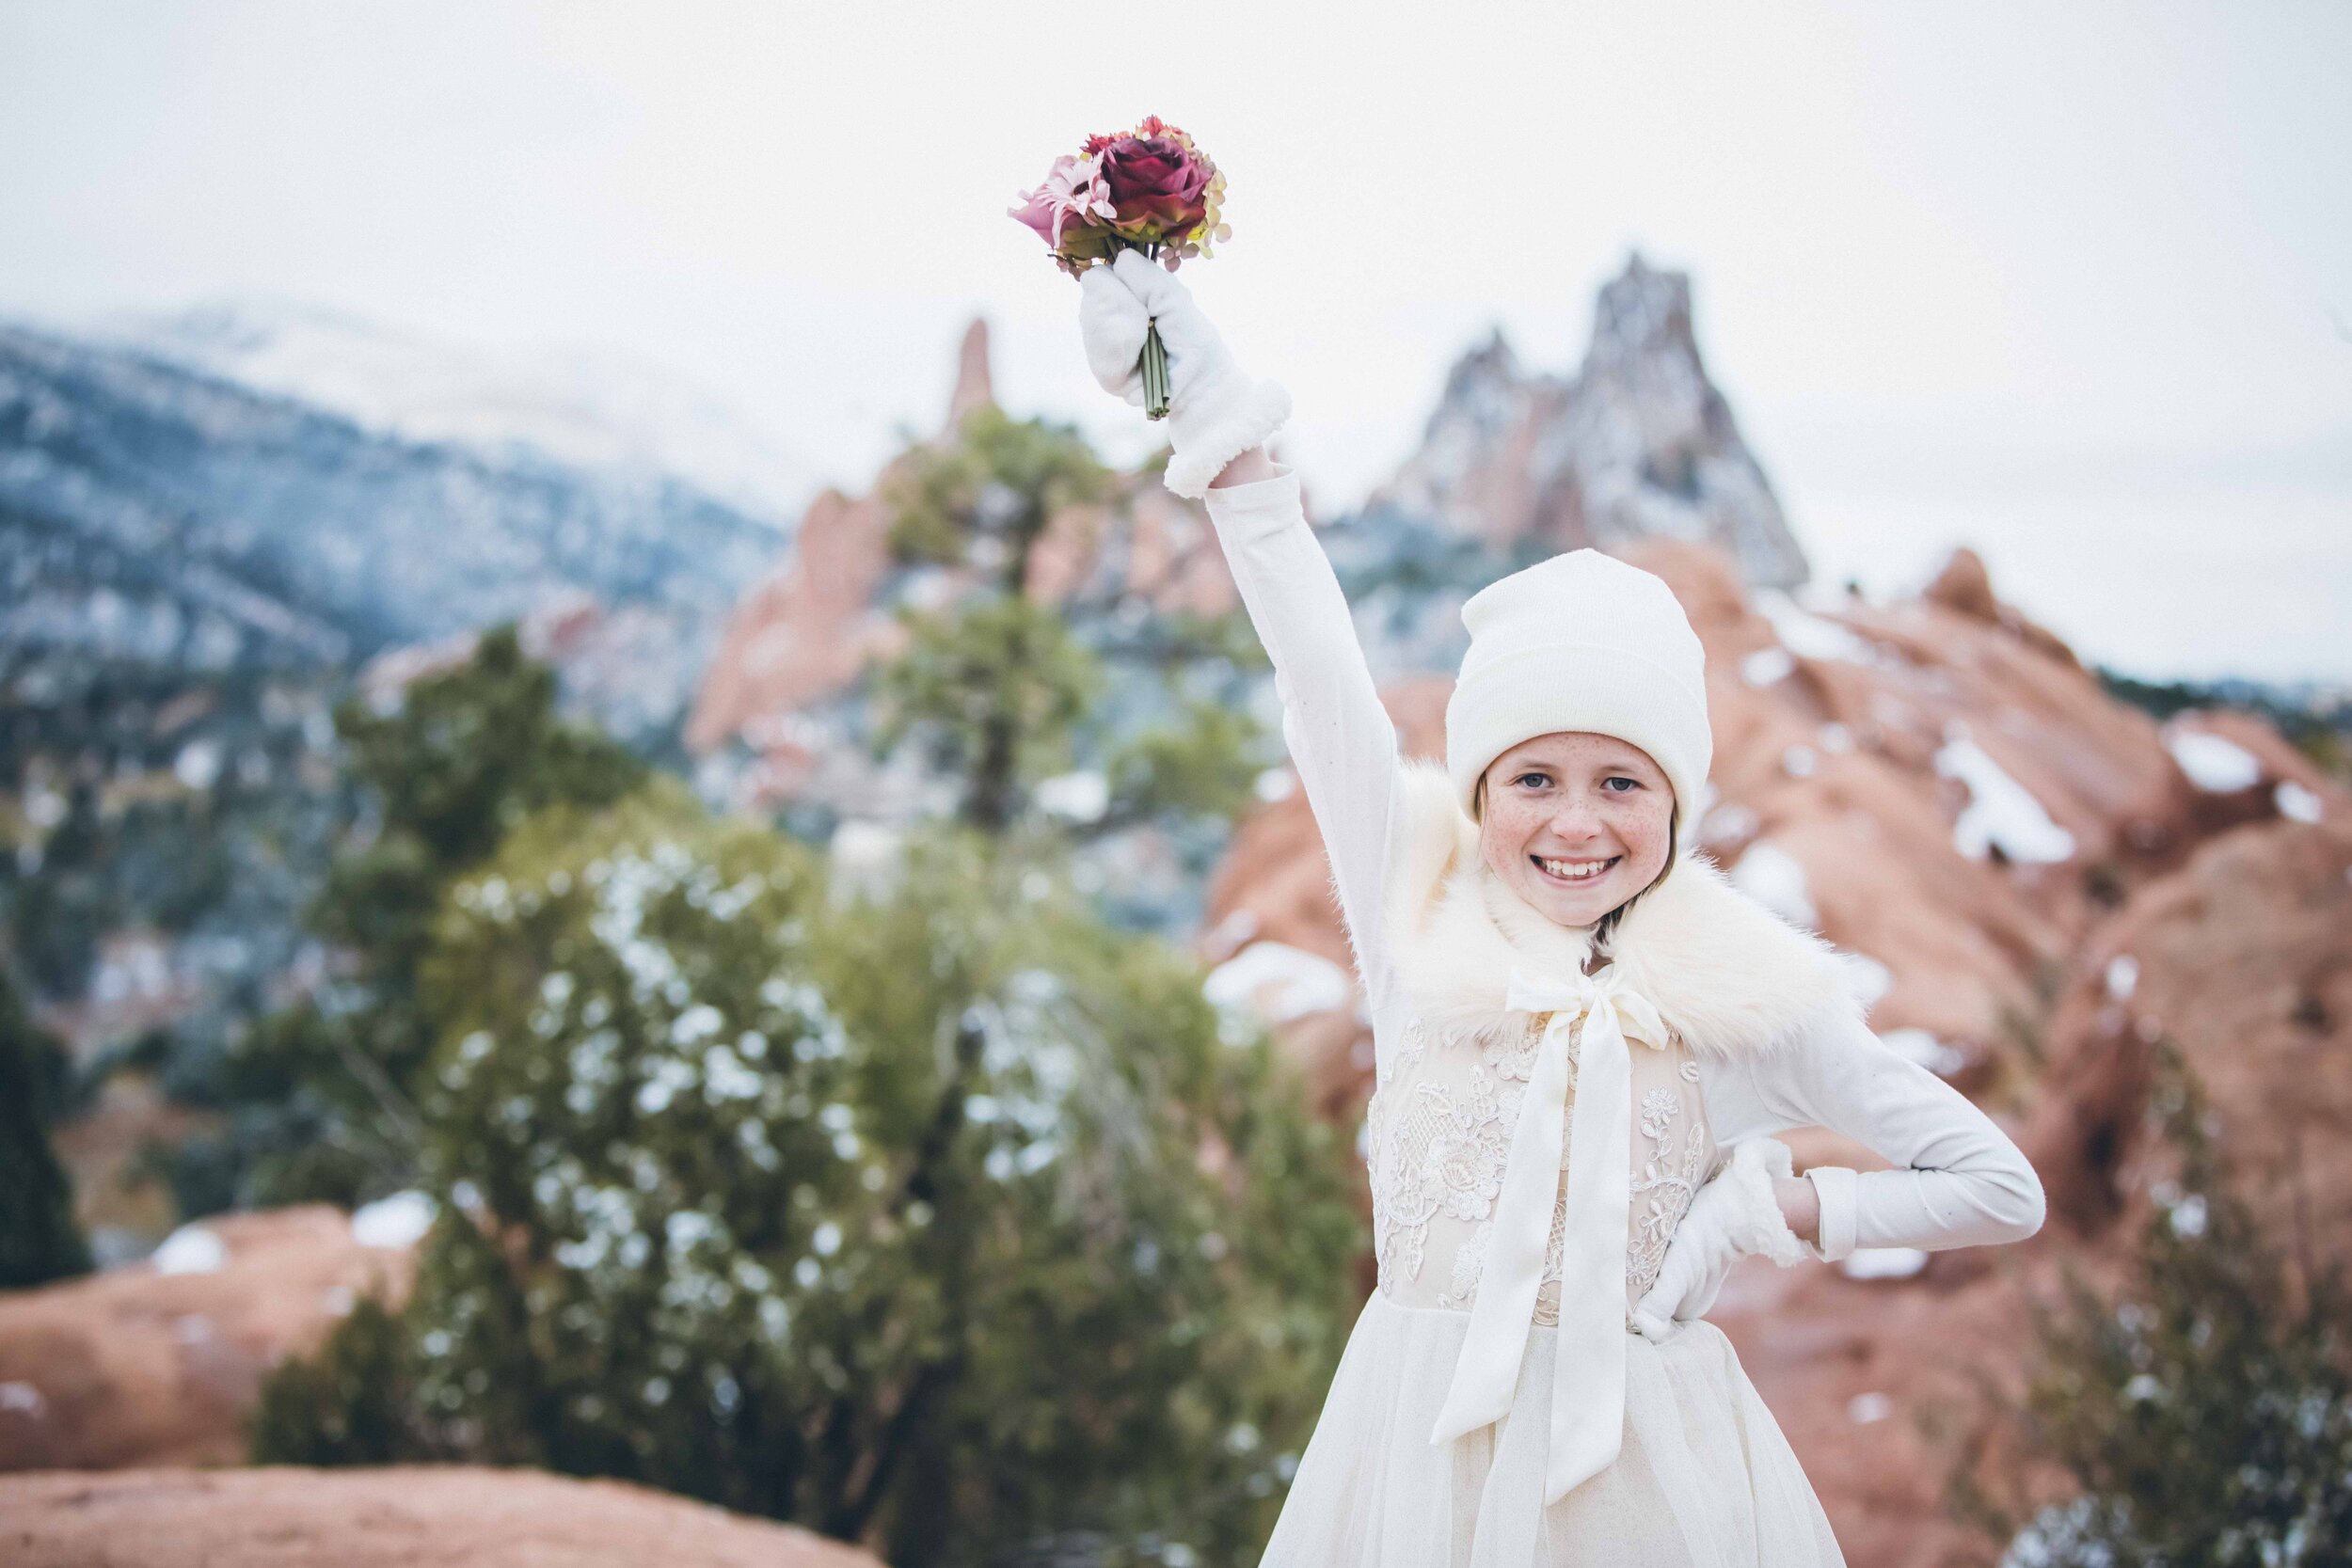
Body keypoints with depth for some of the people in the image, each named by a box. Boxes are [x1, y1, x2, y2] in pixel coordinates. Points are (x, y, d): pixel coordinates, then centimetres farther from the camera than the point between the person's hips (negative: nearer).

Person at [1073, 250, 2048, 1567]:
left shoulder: (1745, 993, -5)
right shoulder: (1422, 918, -3)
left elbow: (2002, 1190, 0)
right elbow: (1325, 685, -8)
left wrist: (1766, 1208, -7)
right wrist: (1226, 435, -10)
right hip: (1423, 1448, 1)